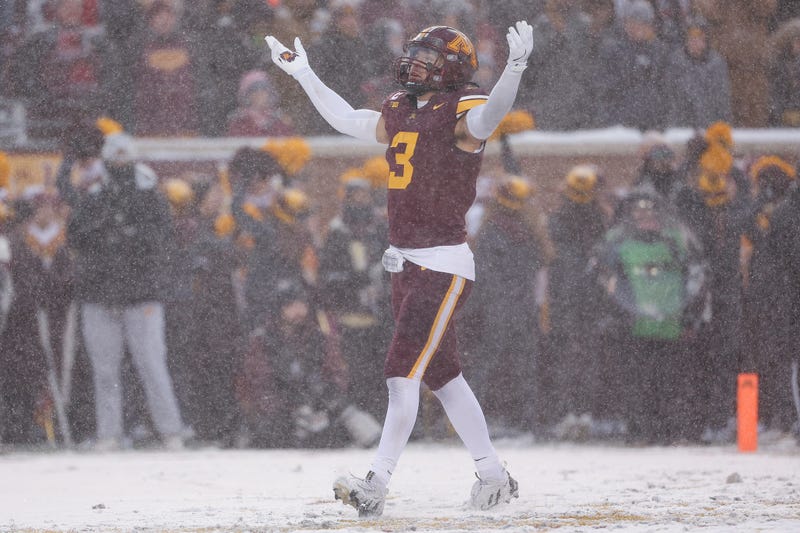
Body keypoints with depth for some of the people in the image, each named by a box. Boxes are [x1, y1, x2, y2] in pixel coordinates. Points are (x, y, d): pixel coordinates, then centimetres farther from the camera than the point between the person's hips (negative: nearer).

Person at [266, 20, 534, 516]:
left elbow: (486, 118, -33)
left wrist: (515, 67, -51)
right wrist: (303, 73, 35)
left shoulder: (460, 111, -11)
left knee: (403, 374, -12)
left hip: (445, 266, -8)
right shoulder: (401, 112, 13)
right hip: (404, 264, 8)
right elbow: (348, 120, 29)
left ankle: (376, 486, -14)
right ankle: (494, 476, 21)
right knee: (443, 376, 12)